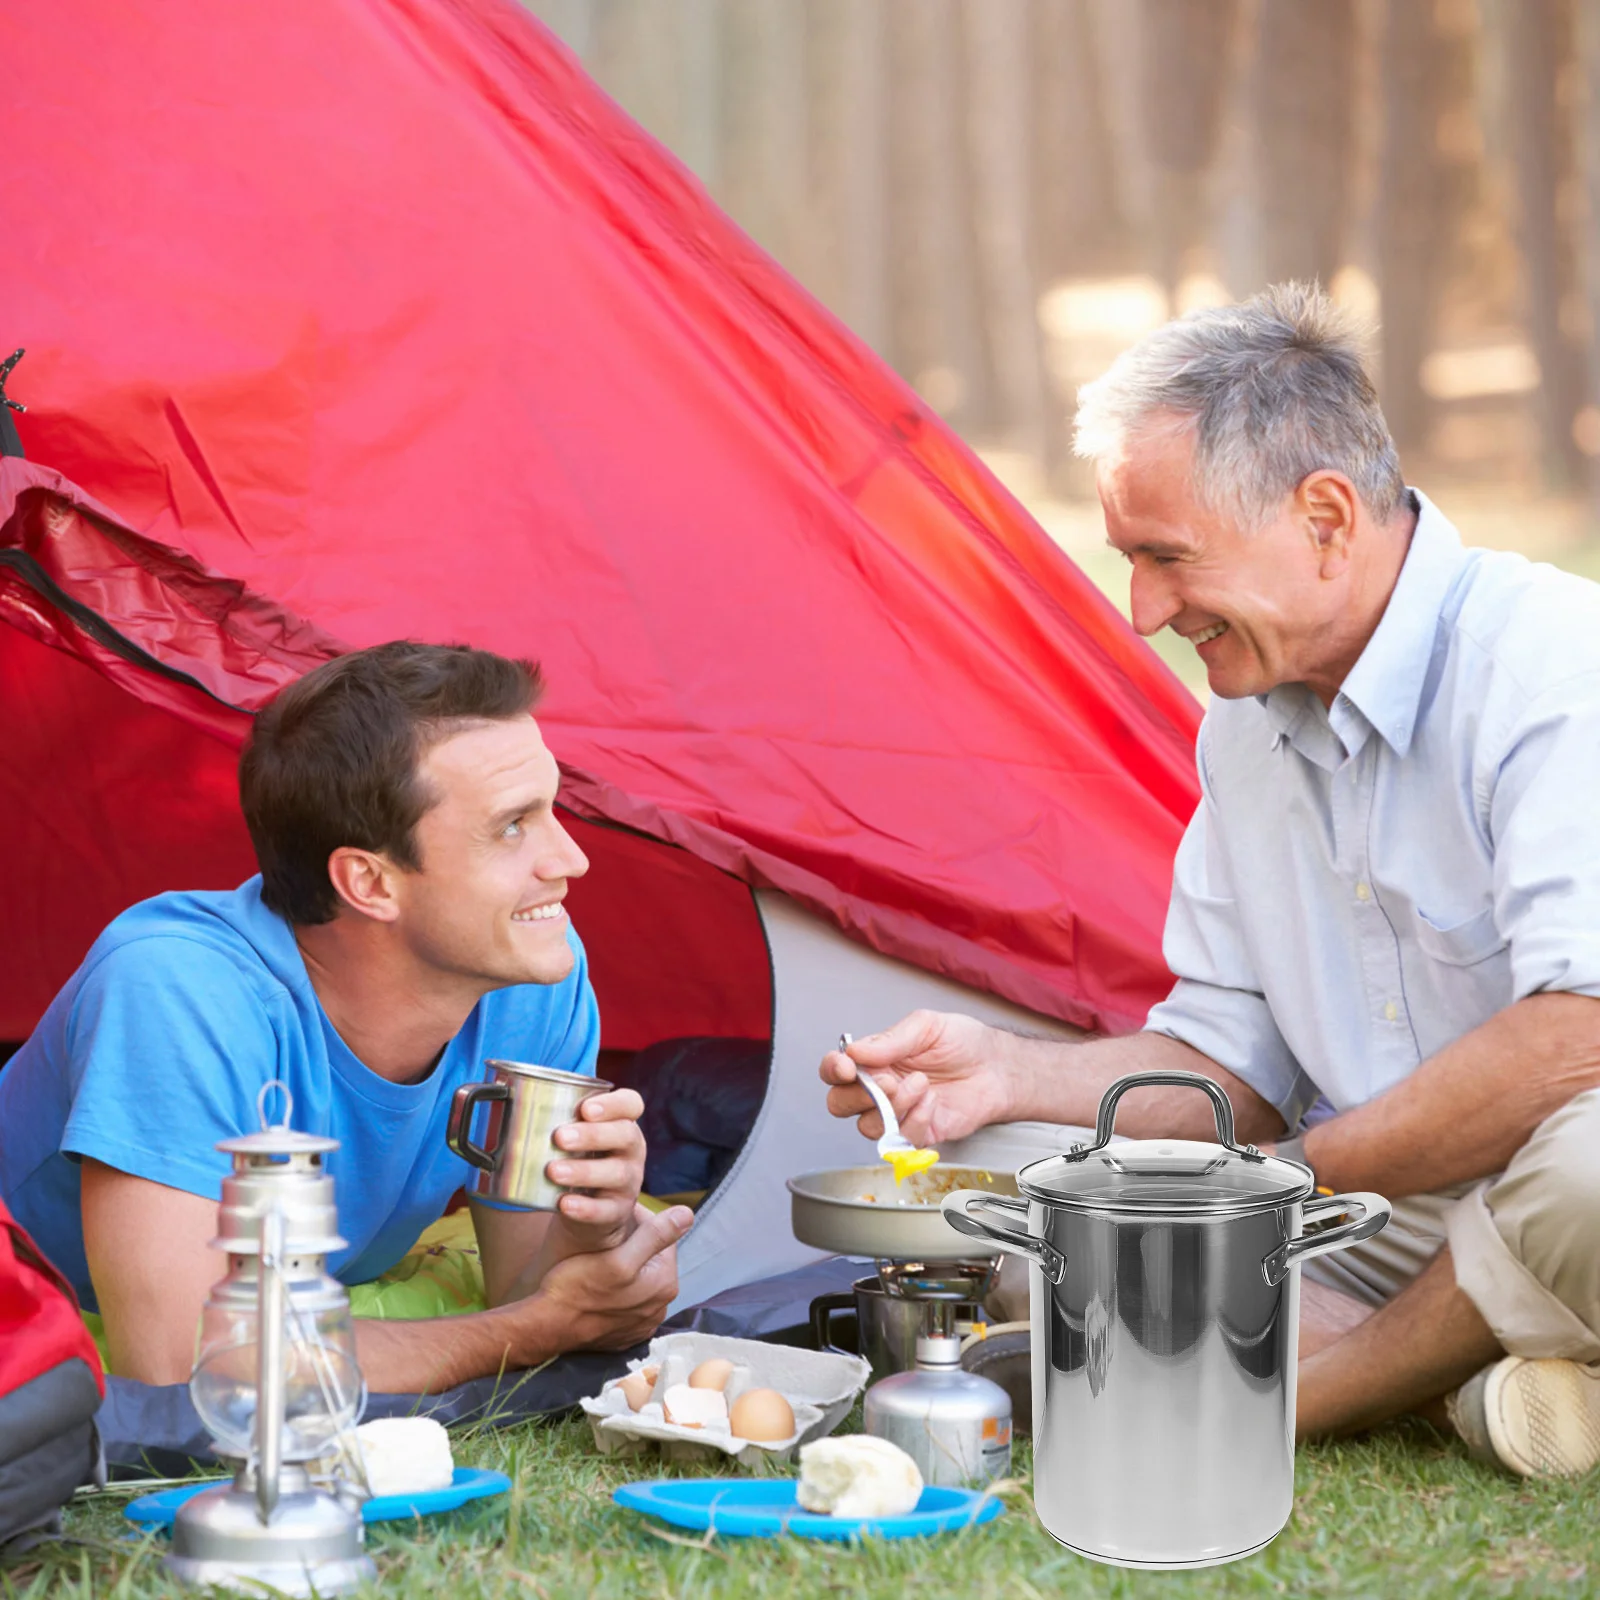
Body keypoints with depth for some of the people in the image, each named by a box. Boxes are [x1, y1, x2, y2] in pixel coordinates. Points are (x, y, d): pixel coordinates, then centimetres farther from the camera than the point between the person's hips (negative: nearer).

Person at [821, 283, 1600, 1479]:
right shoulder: (1249, 720, 8)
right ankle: (1479, 1391, -16)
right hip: (1381, 1230, 8)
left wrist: (1293, 1169, -20)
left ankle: (1284, 1404, -17)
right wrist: (1012, 1074, -2)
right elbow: (1234, 1065, 15)